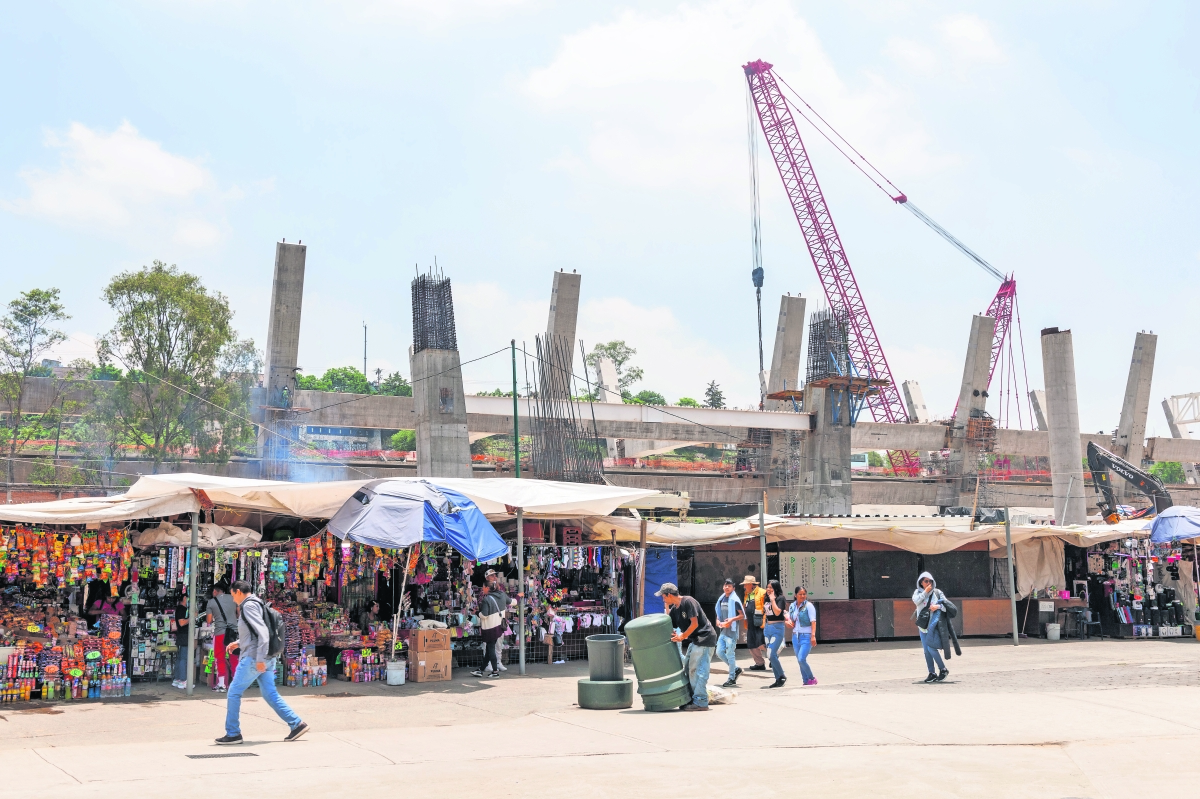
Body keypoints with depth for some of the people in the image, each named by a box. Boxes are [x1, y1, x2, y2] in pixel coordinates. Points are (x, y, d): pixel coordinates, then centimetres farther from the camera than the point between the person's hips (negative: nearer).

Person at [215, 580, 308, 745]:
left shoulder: (249, 606, -12)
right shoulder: (254, 604, 17)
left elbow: (262, 632, -22)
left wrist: (260, 658, -24)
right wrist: (238, 643, 22)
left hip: (253, 658, -10)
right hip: (265, 659, 10)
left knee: (233, 694, 1)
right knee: (270, 694, 10)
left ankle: (232, 734, 6)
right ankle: (296, 724, 6)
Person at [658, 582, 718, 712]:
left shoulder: (688, 602, -15)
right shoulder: (674, 609, 12)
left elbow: (694, 623, -18)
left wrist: (682, 636, -15)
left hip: (705, 638, -10)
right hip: (695, 640, 10)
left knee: (698, 670, -12)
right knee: (687, 668, 11)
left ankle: (701, 702, -10)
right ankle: (692, 698, 17)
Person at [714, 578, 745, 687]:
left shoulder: (734, 600, -9)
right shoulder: (721, 600, 13)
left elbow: (742, 615, -9)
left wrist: (732, 619, -22)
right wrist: (718, 621, 3)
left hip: (732, 631, -8)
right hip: (723, 630, 8)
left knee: (730, 654, -4)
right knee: (719, 652, 7)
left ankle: (732, 678, 6)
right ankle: (736, 669, 23)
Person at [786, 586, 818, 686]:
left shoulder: (808, 605, -8)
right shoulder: (792, 606, 9)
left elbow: (813, 621, -13)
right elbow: (789, 617, 23)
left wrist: (813, 635, -21)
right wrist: (789, 622, -1)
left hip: (806, 636, -6)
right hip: (795, 636, 6)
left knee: (802, 659, -15)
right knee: (800, 660, 7)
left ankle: (812, 679, 2)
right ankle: (806, 681, 16)